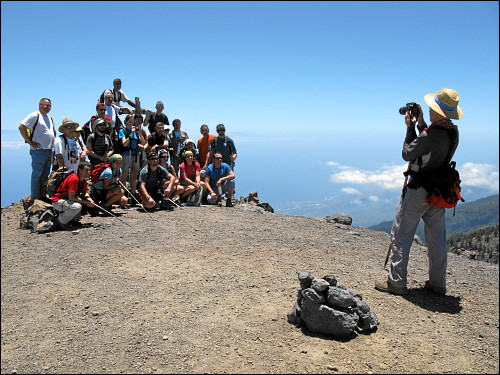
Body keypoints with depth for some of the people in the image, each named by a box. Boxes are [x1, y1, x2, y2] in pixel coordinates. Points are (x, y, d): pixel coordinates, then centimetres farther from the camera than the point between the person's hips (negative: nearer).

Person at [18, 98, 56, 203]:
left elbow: (54, 131, 32)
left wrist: (53, 142, 16)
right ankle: (34, 198, 1)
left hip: (49, 151, 8)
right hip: (38, 151, -8)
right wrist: (30, 142, -16)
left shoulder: (50, 118, 17)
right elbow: (21, 127, -15)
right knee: (37, 175, -4)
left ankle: (43, 195, 21)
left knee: (45, 175, 13)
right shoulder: (35, 115, -7)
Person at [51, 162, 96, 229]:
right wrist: (86, 202, -22)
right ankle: (61, 221, -10)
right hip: (57, 201, -10)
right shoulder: (74, 178, -24)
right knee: (77, 206, -34)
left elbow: (85, 192, 13)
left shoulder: (83, 179, 5)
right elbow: (71, 197, -26)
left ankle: (73, 219, 13)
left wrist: (89, 199, -9)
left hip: (66, 200, 10)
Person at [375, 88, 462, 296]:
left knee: (400, 236, 3)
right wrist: (421, 123, 10)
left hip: (418, 191, -8)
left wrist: (410, 127, -3)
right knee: (437, 238, 15)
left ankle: (396, 282, 7)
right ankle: (437, 283, 24)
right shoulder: (453, 132, 1)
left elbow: (407, 154, -10)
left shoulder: (429, 135, -24)